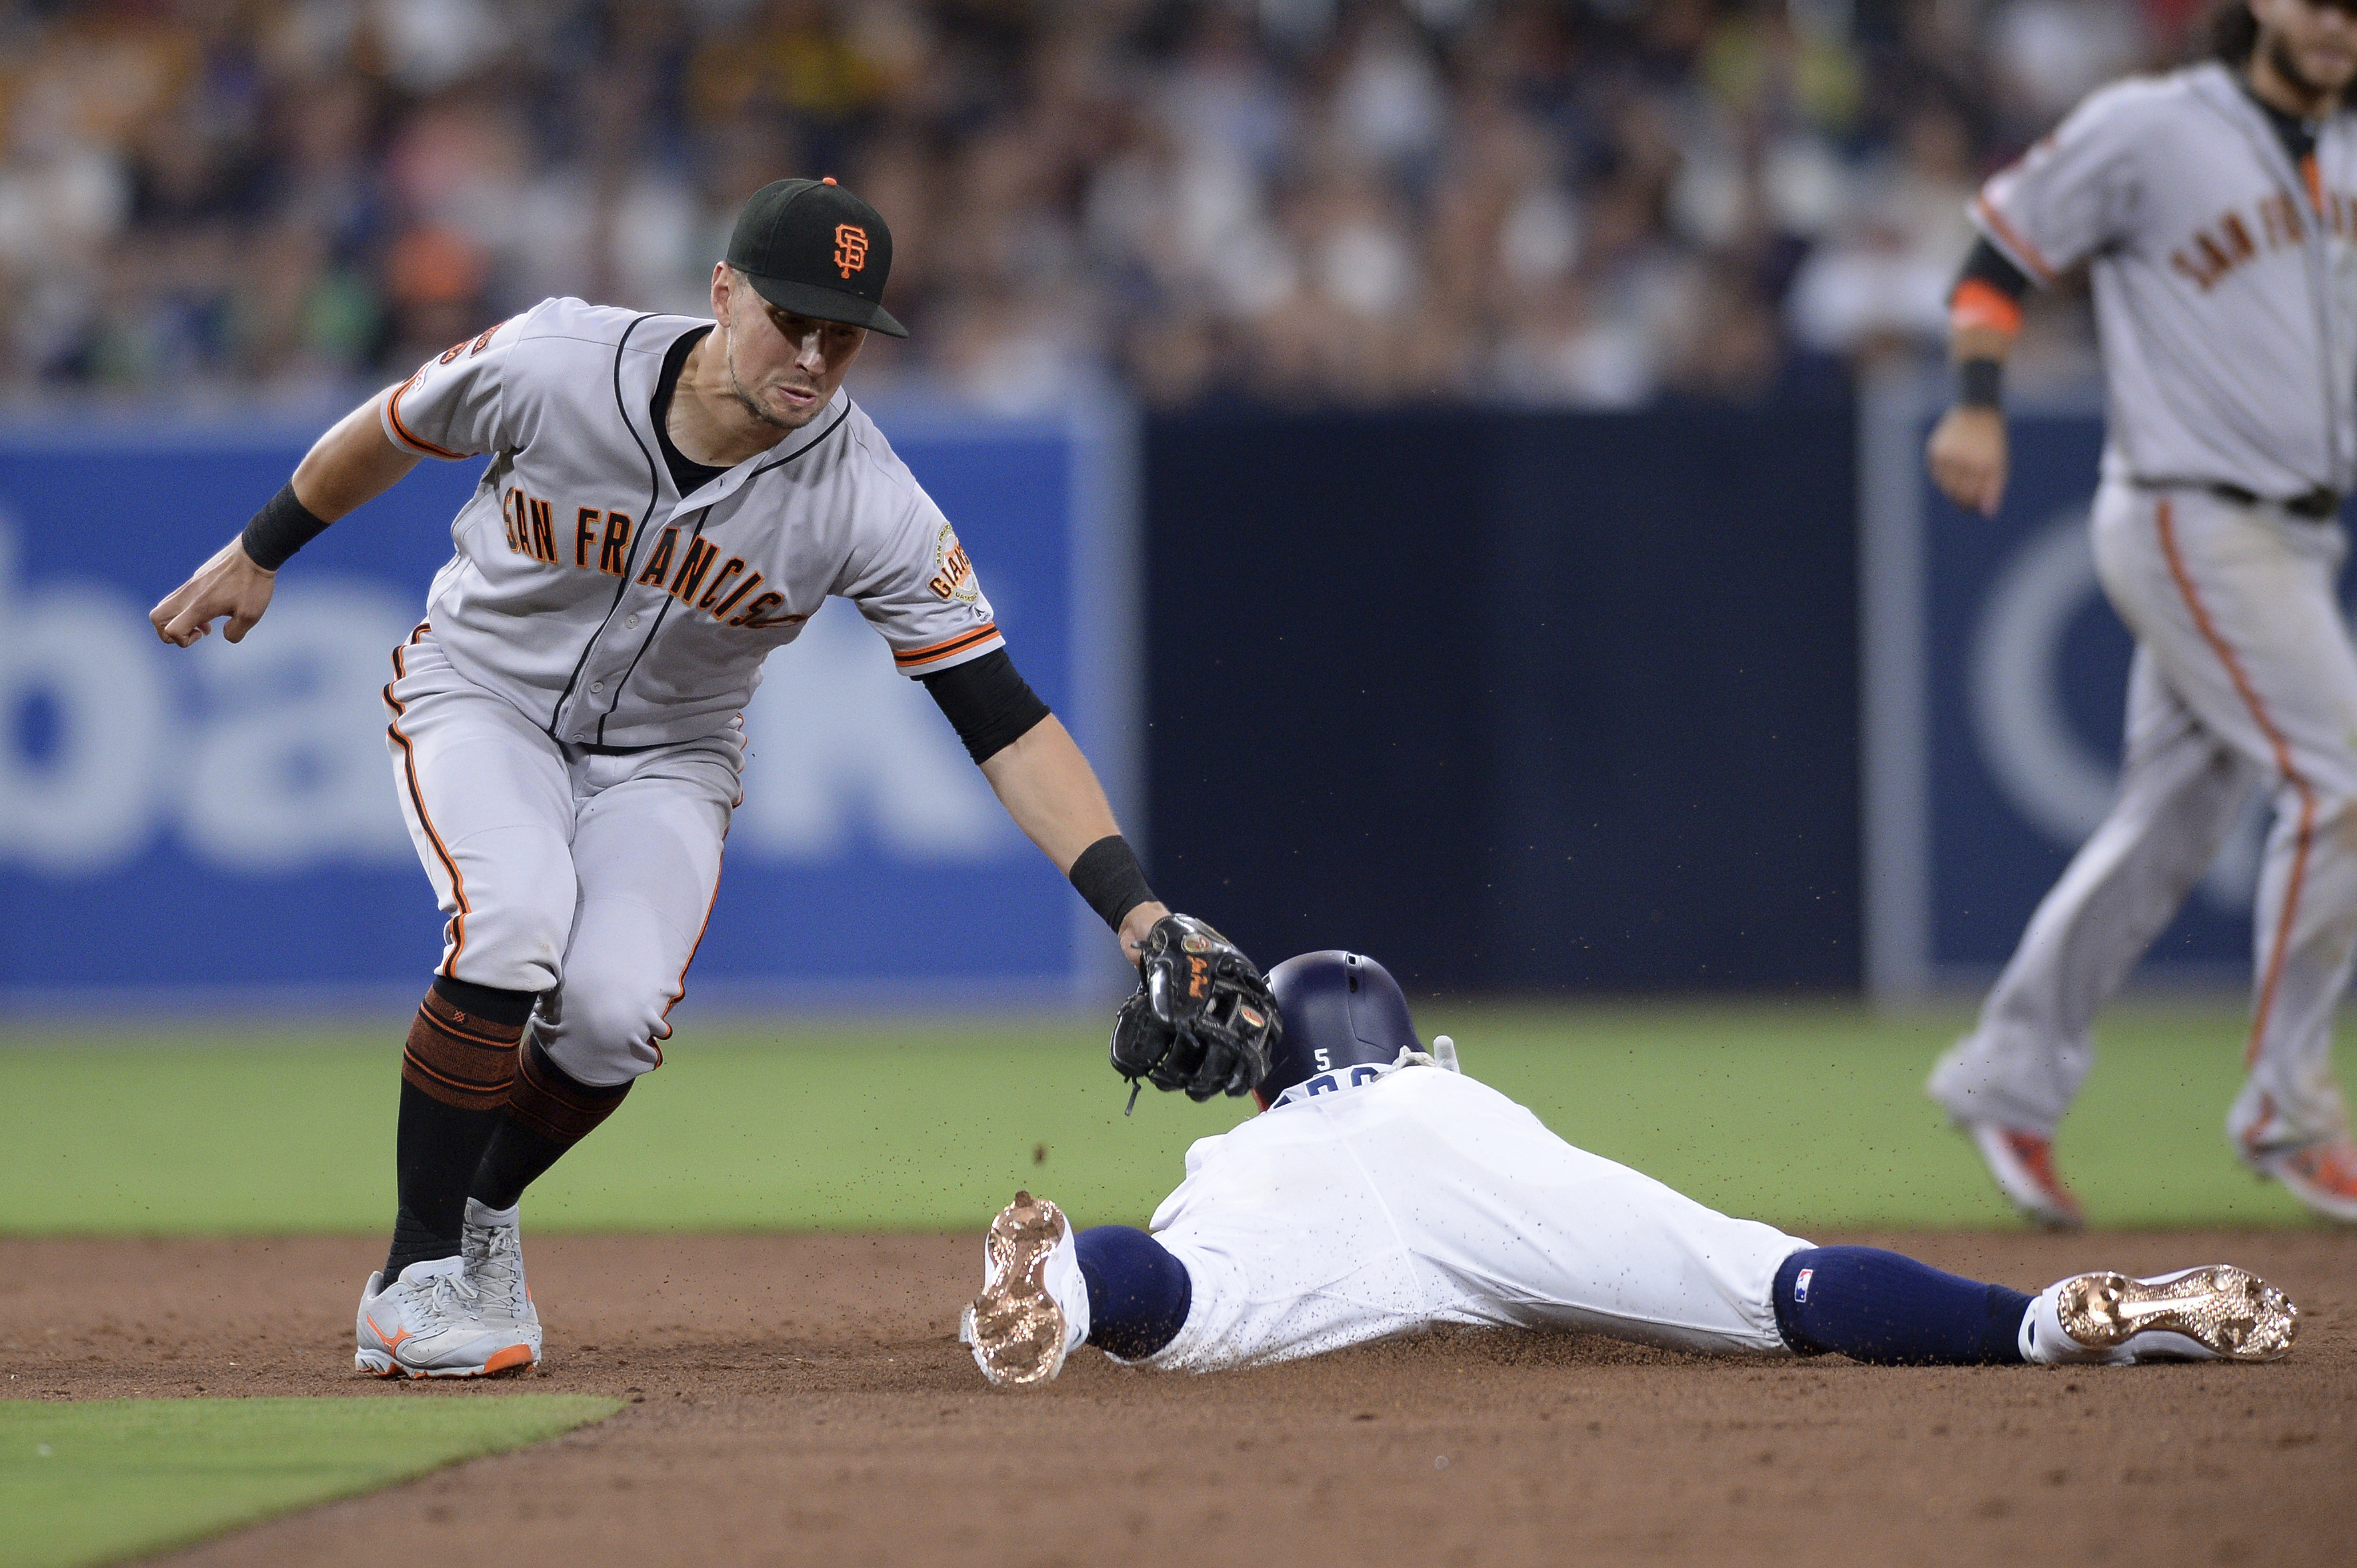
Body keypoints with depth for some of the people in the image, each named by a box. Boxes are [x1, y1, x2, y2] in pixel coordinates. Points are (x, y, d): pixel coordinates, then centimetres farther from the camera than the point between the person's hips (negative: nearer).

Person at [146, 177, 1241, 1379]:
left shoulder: (870, 507, -25)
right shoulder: (555, 362, -25)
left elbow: (1005, 720, -26)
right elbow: (396, 428, -3)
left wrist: (1136, 909, -36)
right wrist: (259, 553, 11)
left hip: (666, 760, 1)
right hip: (482, 698, -1)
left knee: (616, 1008, -23)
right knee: (515, 920, -30)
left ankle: (484, 1218, 8)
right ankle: (416, 1278, -16)